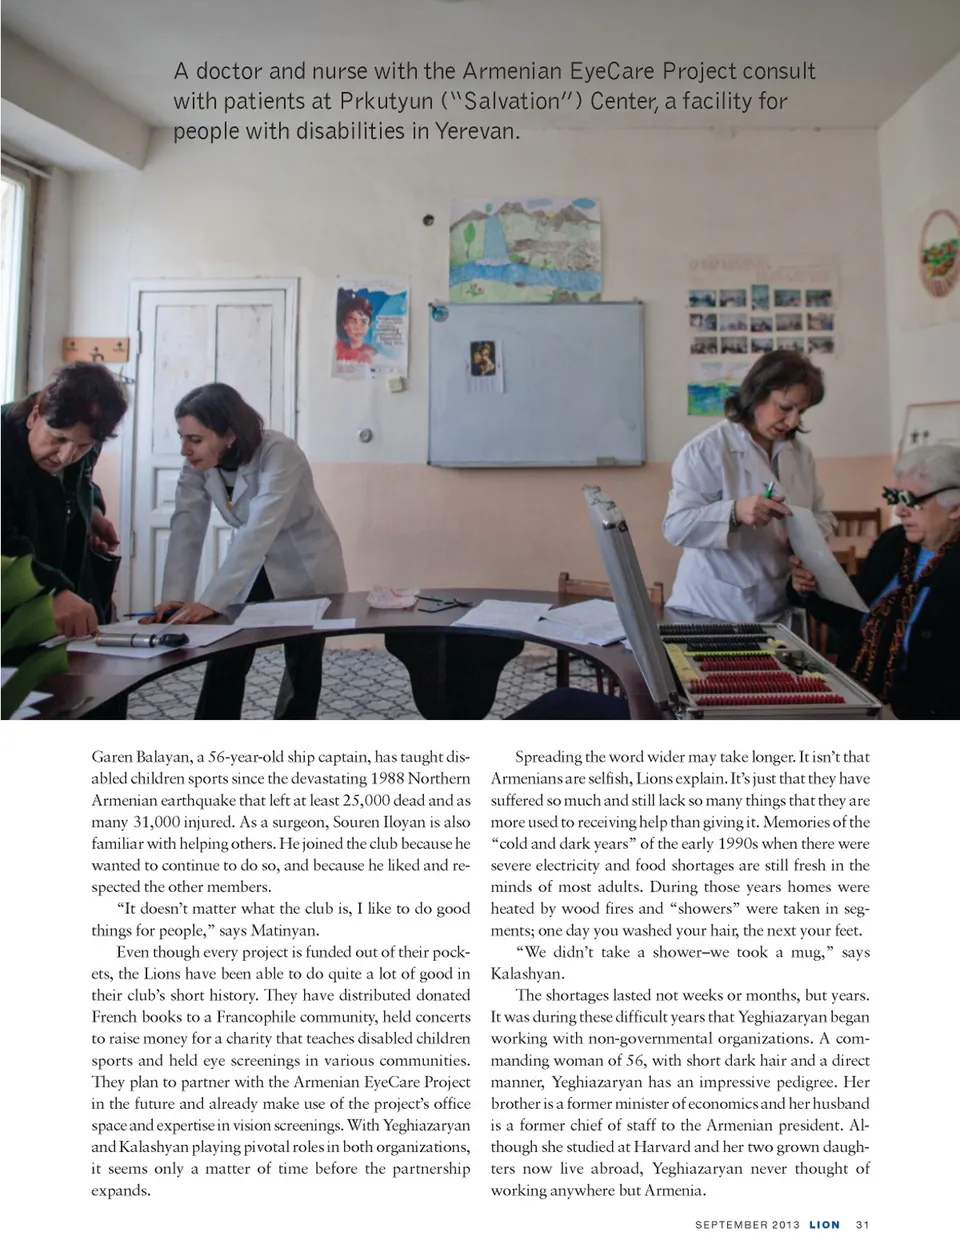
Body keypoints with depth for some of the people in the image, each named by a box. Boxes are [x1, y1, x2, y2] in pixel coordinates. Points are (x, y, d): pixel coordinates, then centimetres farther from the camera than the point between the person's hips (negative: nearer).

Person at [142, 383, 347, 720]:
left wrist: (209, 602, -46)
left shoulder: (279, 454, -31)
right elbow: (186, 528, -19)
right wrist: (174, 598, -33)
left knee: (303, 663, 4)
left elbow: (259, 532, -40)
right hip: (252, 569, 5)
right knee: (225, 661, 0)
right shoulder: (197, 464, -13)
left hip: (305, 571, -5)